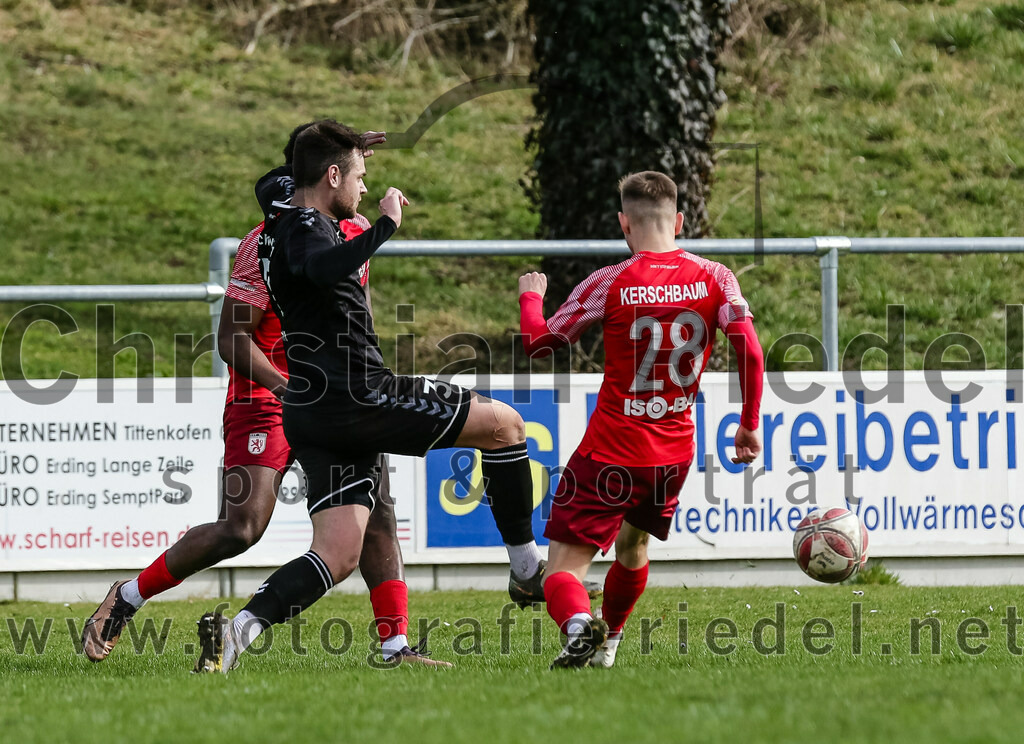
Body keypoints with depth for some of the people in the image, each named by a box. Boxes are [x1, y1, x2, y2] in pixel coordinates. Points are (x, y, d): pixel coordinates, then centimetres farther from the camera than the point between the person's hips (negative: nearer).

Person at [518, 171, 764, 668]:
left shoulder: (610, 284, -9)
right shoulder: (714, 279, -2)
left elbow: (539, 343, -2)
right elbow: (750, 353, -8)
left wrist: (530, 296, 19)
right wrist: (749, 424, 4)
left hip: (611, 451, -4)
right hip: (675, 451, 4)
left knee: (564, 566, -6)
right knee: (631, 546, 31)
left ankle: (579, 624, -37)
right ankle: (607, 643, 43)